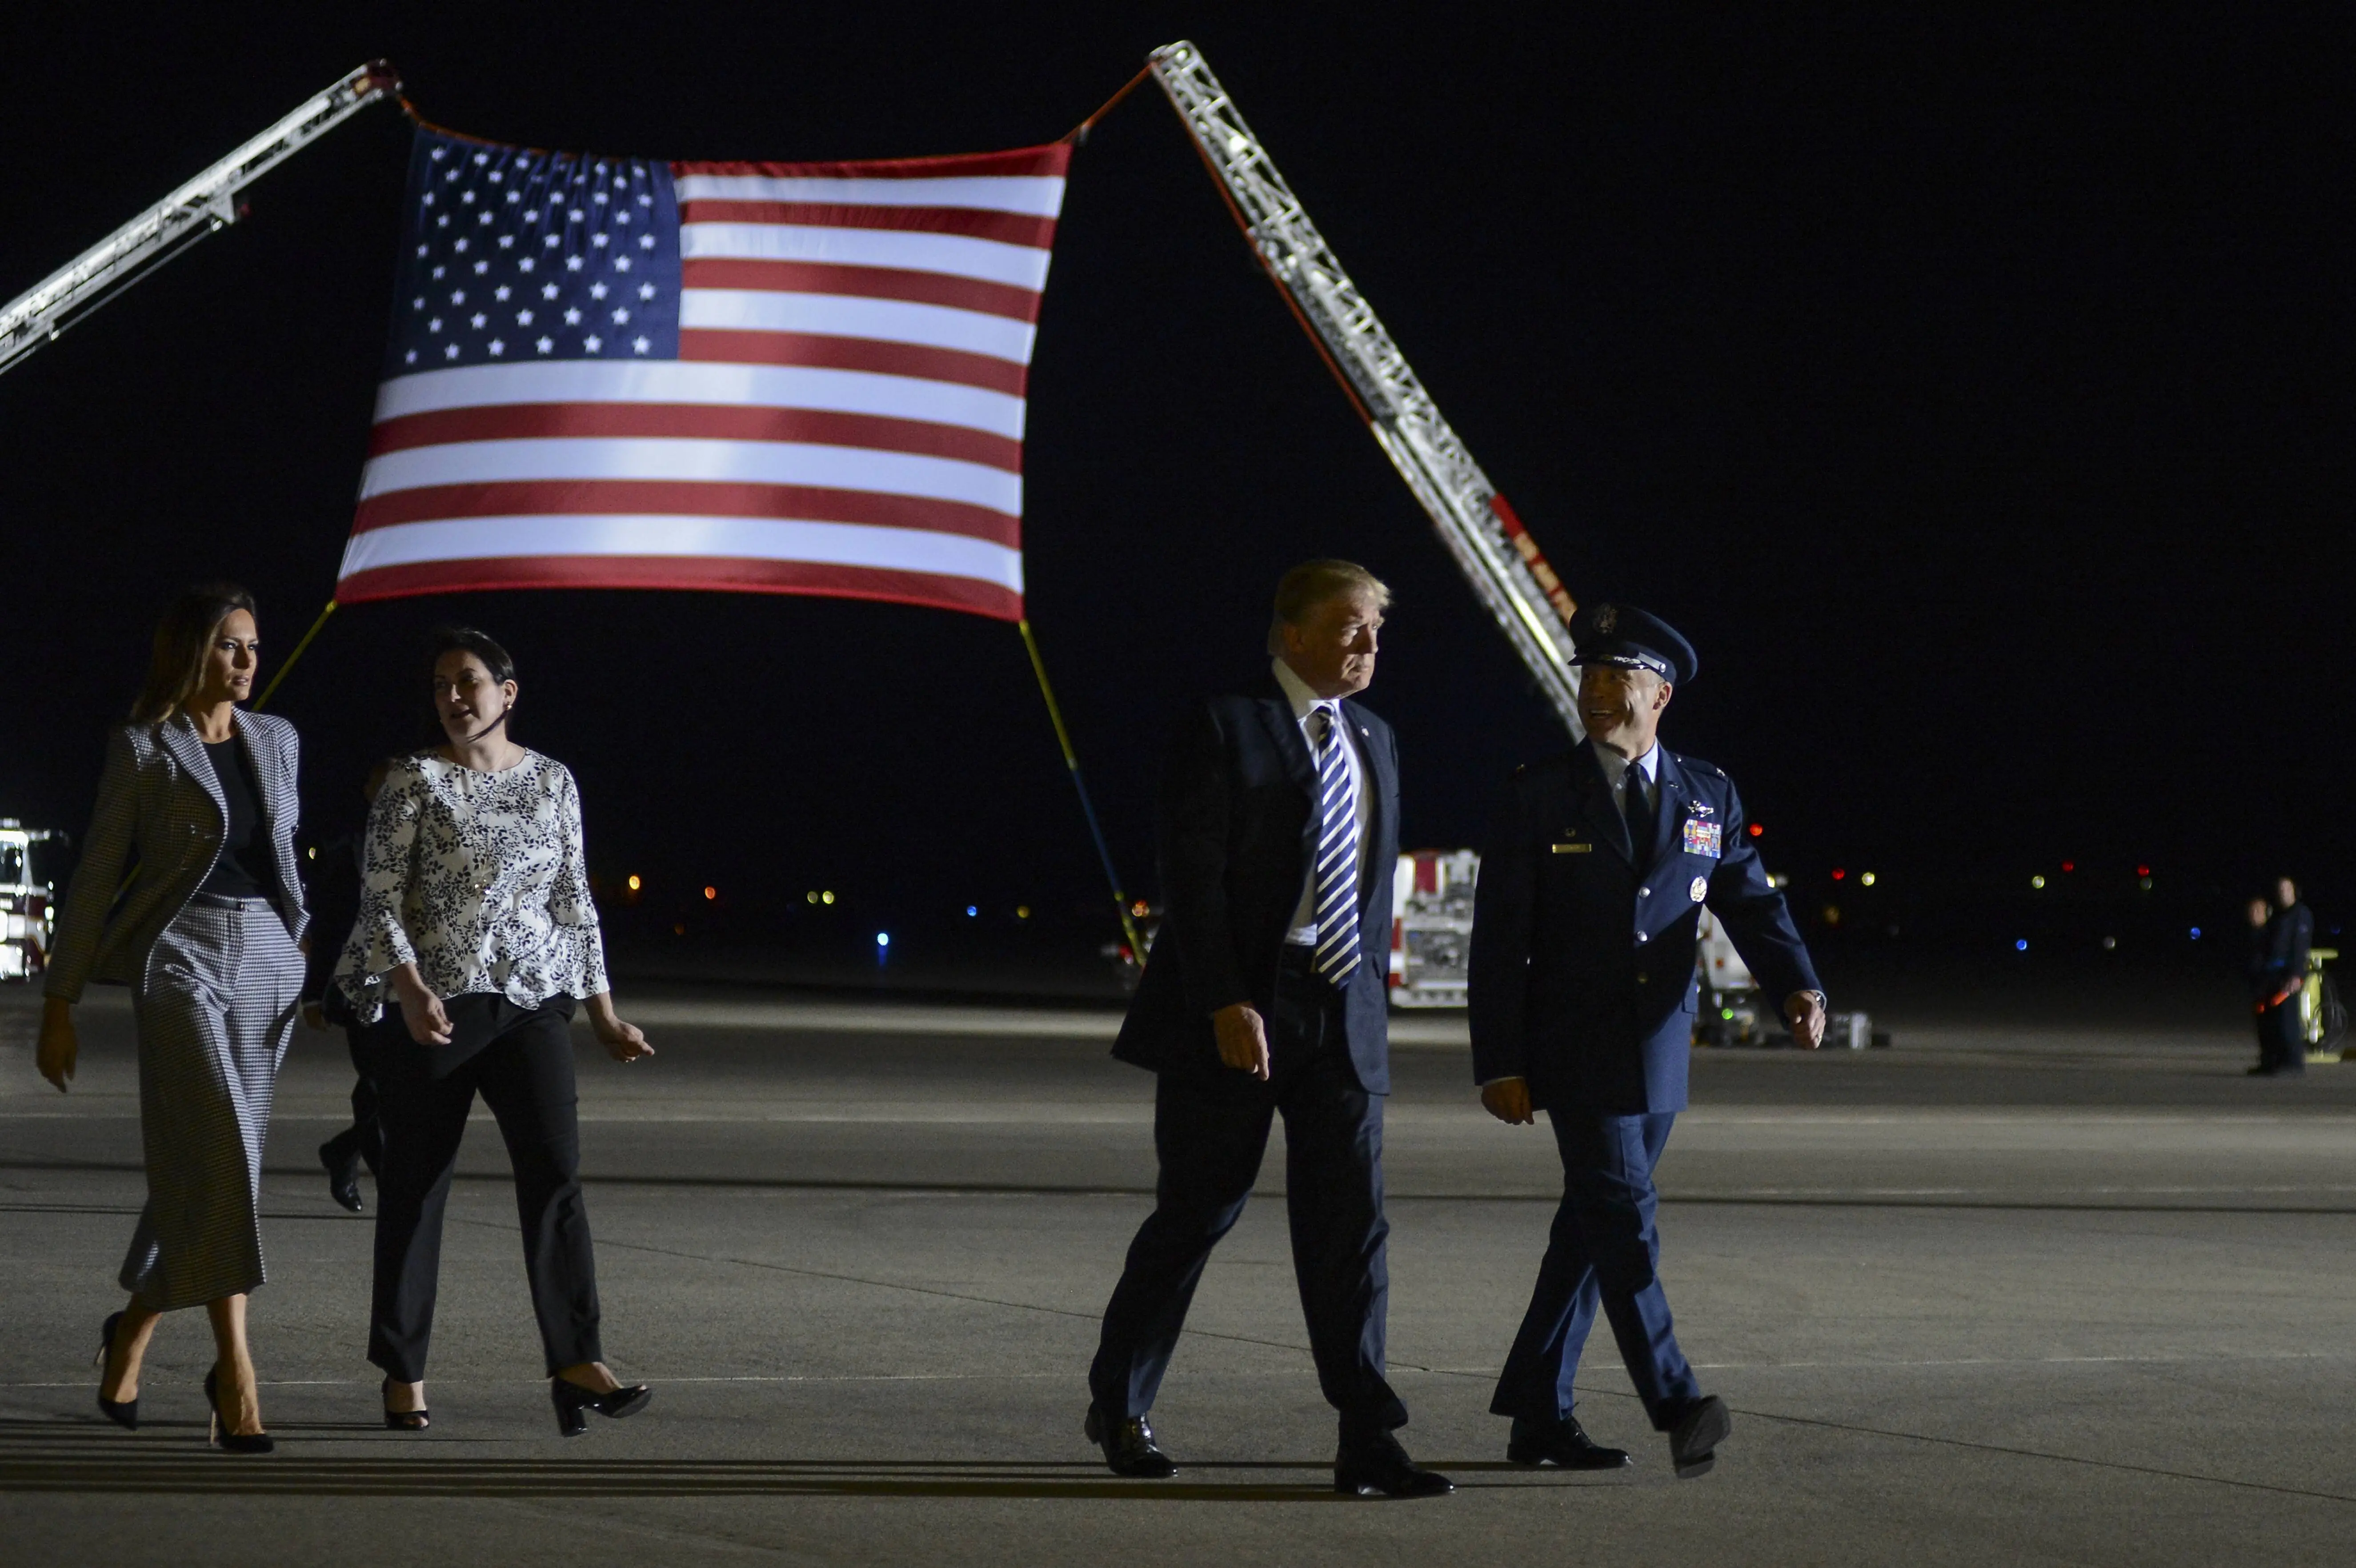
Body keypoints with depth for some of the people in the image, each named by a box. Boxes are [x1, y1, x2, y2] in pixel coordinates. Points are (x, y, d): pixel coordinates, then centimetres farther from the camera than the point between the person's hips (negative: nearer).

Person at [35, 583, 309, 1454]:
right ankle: (235, 1372, -21)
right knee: (220, 1156, -17)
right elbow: (95, 881, -2)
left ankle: (132, 1332, 27)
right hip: (181, 956, -6)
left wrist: (298, 953, 21)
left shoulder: (276, 740, 13)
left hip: (266, 958, 6)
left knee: (199, 1165, 7)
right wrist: (59, 1006, -3)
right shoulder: (143, 751, -3)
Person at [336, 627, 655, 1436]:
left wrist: (605, 1013, 12)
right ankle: (404, 1376, 12)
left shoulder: (553, 781, 10)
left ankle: (578, 1363, -17)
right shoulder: (415, 780, -1)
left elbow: (574, 903, 15)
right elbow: (379, 898, -6)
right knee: (415, 1187, 3)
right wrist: (410, 990, -22)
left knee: (555, 1168, -12)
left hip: (531, 1004, 2)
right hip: (430, 1011, -2)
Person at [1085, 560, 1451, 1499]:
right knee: (1197, 1213, 3)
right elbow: (1192, 877, -13)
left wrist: (1367, 989, 14)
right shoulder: (1225, 729, -6)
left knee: (1350, 1224, -3)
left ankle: (1368, 1444, -6)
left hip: (1342, 1012, 5)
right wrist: (1225, 1003, -20)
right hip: (1237, 1011, -5)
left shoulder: (1372, 740, 15)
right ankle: (1118, 1407, 21)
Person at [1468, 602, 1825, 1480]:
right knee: (1623, 1217, -13)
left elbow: (1752, 907, 1)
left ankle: (1539, 1416, 15)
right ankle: (1676, 1405, -19)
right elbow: (1500, 939, -3)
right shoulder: (1540, 796, -2)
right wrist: (1500, 1065, -10)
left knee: (1594, 1228, 8)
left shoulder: (1709, 799, 8)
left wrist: (1799, 989, -20)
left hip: (1658, 1056, 4)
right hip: (1575, 1052, -4)